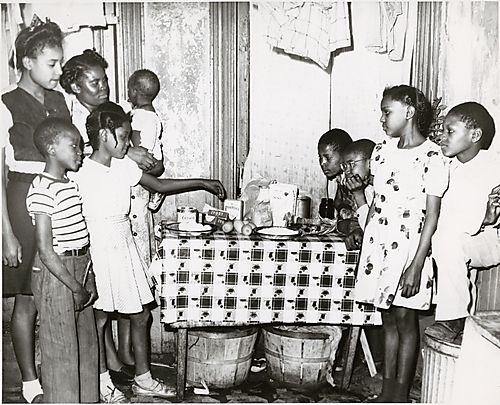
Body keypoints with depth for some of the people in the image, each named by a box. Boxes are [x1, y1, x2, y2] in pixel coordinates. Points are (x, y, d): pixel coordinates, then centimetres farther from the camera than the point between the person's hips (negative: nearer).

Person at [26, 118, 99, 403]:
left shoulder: (72, 184, 10)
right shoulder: (43, 190, -17)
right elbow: (46, 250, -19)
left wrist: (88, 280, 8)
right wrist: (75, 287, -16)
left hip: (80, 271, 9)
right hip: (55, 275, -9)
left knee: (87, 346, 18)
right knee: (61, 352, 5)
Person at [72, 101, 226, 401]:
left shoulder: (124, 166, 4)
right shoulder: (82, 173, -15)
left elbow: (159, 185, 13)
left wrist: (202, 183, 13)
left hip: (125, 247, 7)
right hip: (100, 250, -6)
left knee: (141, 315, 11)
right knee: (100, 317, 8)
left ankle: (143, 379, 26)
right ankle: (102, 380, 29)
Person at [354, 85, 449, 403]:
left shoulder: (431, 157, -9)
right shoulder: (383, 151, 9)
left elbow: (432, 215, -11)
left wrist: (417, 265, -15)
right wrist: (364, 248, 11)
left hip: (409, 245, -5)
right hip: (378, 242, 6)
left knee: (405, 318, 3)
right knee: (388, 318, 12)